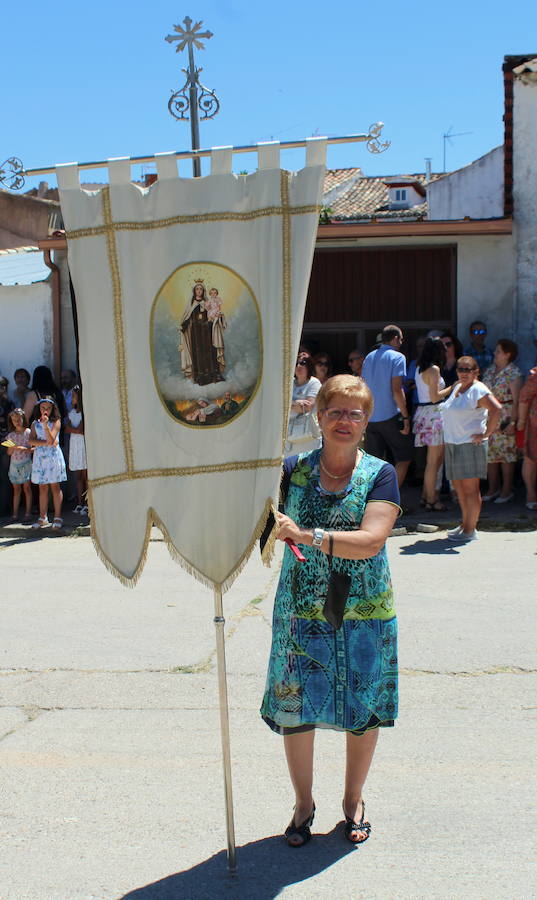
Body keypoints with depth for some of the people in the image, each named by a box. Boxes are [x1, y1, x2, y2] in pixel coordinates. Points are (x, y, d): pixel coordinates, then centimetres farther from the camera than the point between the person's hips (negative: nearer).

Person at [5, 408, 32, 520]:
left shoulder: (28, 433, -4)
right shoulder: (11, 435, 8)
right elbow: (9, 452, 10)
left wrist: (24, 449, -21)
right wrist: (13, 448, -11)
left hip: (26, 464, -4)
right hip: (14, 464, 4)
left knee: (26, 488, -3)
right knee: (16, 490, 6)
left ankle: (28, 513, 1)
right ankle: (15, 514, 7)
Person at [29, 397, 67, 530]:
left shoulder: (56, 422, 0)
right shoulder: (35, 423, 10)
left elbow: (51, 439, -13)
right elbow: (31, 440, -3)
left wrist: (45, 425, -24)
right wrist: (46, 443, -14)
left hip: (53, 456, -3)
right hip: (39, 457, 3)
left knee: (55, 486, -2)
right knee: (42, 487, 6)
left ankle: (58, 517, 1)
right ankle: (43, 517, 11)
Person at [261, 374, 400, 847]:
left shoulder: (380, 475, -5)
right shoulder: (293, 470, 1)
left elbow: (370, 542, -18)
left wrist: (306, 535, -25)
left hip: (365, 613, -1)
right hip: (302, 612, 1)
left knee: (363, 710, 11)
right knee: (295, 708, 5)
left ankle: (353, 800, 34)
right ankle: (304, 803, 28)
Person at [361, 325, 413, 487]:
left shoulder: (369, 357, 12)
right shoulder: (397, 357, -7)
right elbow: (396, 390, -15)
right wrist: (406, 417, -12)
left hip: (370, 417, 6)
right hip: (390, 416, -6)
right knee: (404, 457, 4)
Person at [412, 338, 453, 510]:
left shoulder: (419, 368, 12)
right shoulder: (434, 369, -13)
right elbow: (435, 397, -18)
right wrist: (451, 388, -7)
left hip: (423, 411, 9)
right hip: (433, 414, -9)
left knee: (437, 457, 17)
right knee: (434, 460, -1)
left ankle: (427, 495, 21)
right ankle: (431, 501, 5)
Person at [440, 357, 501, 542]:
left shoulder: (478, 390, -11)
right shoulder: (457, 388, 16)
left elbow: (496, 409, -24)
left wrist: (486, 434, -19)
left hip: (470, 444, -9)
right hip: (452, 444, 9)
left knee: (470, 488, -5)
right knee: (458, 487, 13)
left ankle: (470, 530, -1)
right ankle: (465, 524, 24)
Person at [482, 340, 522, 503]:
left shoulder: (514, 373, -9)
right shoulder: (490, 370, 12)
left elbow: (516, 400, -12)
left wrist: (513, 421, -17)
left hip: (505, 417, -6)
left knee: (506, 452, -2)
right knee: (490, 453, 7)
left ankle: (507, 490, 6)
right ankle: (493, 489, 17)